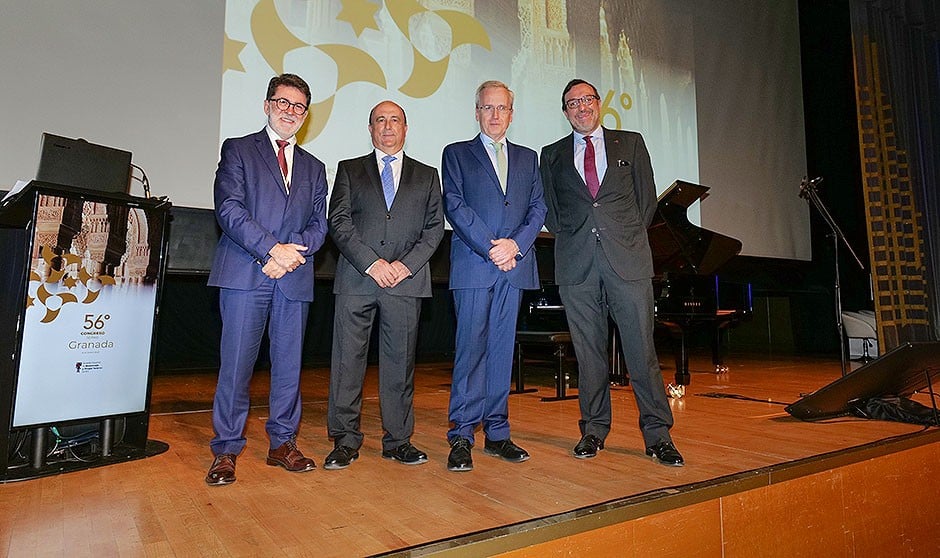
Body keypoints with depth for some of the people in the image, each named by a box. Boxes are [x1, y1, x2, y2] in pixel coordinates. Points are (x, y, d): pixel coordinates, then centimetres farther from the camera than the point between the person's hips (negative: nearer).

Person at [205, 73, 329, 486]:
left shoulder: (314, 168, 20)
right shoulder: (238, 150, 10)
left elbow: (319, 224, 11)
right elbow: (229, 209, -4)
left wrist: (294, 250, -8)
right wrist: (272, 249, -13)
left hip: (295, 278, 4)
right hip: (245, 272, -3)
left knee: (289, 364, 7)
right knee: (236, 364, -2)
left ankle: (282, 443, 19)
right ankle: (226, 451, 10)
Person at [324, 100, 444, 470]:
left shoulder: (427, 176, 17)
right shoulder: (349, 170, 14)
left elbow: (435, 227, 7)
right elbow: (338, 222, 3)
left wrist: (407, 264, -8)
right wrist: (371, 263, -10)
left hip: (407, 279, 1)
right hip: (356, 278, 0)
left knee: (400, 361, 5)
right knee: (348, 360, 1)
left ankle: (398, 440, 16)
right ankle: (345, 441, 12)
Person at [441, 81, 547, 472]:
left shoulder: (528, 158, 21)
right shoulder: (457, 154, 11)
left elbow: (538, 208, 10)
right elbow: (454, 205, -2)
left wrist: (516, 243, -8)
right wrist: (490, 248, -12)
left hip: (515, 265, 3)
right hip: (472, 264, -3)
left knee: (502, 350, 6)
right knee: (471, 348, -6)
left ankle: (496, 433, 14)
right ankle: (461, 437, 1)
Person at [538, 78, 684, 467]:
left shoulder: (631, 143, 15)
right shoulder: (552, 155, 16)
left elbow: (646, 197, 13)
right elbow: (550, 209, 15)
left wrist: (630, 236, 5)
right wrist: (568, 238, 3)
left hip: (628, 258, 0)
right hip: (576, 263, 1)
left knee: (641, 346, -3)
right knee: (588, 350, 4)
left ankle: (657, 433, 8)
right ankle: (594, 429, 16)